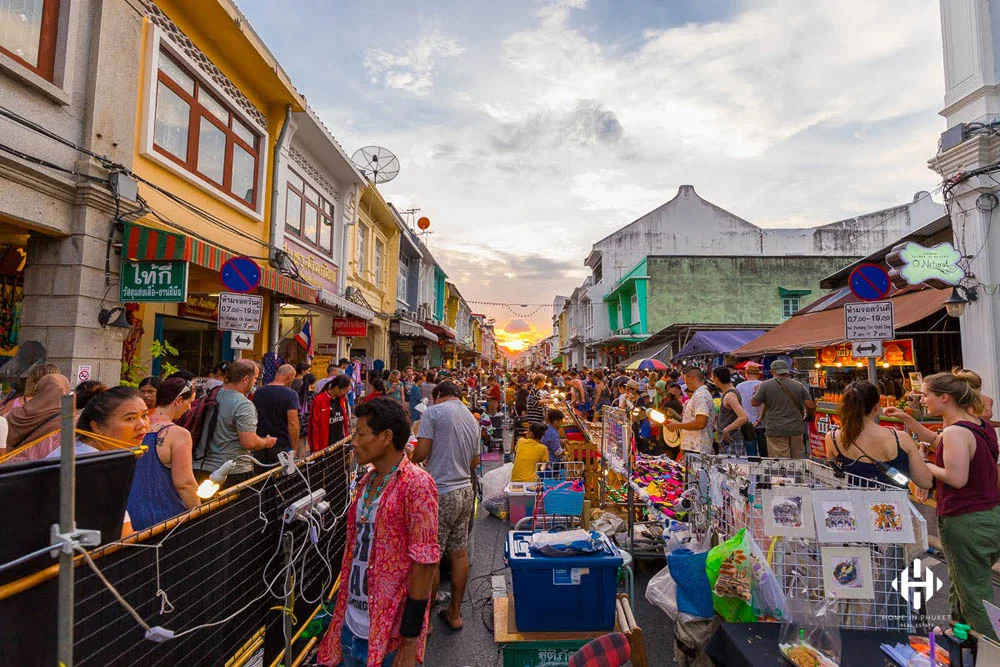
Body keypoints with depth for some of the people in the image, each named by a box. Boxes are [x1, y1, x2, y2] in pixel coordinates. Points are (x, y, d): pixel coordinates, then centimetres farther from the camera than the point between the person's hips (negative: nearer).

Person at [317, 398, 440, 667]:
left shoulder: (416, 484, -20)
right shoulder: (367, 479, 3)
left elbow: (425, 562, -20)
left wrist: (409, 642, -17)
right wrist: (344, 611, 14)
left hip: (390, 633, -7)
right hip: (351, 624, 7)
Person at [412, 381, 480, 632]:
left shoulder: (434, 411, -8)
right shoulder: (472, 419, 13)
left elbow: (420, 453, -14)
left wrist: (414, 460, 7)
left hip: (441, 492, -7)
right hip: (465, 490, 7)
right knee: (459, 553, 15)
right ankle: (455, 613, 28)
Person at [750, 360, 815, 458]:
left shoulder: (765, 385, -6)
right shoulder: (799, 385, 3)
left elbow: (754, 403, 0)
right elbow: (811, 406, 1)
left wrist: (756, 391, 18)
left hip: (776, 431, -4)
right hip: (796, 429, 4)